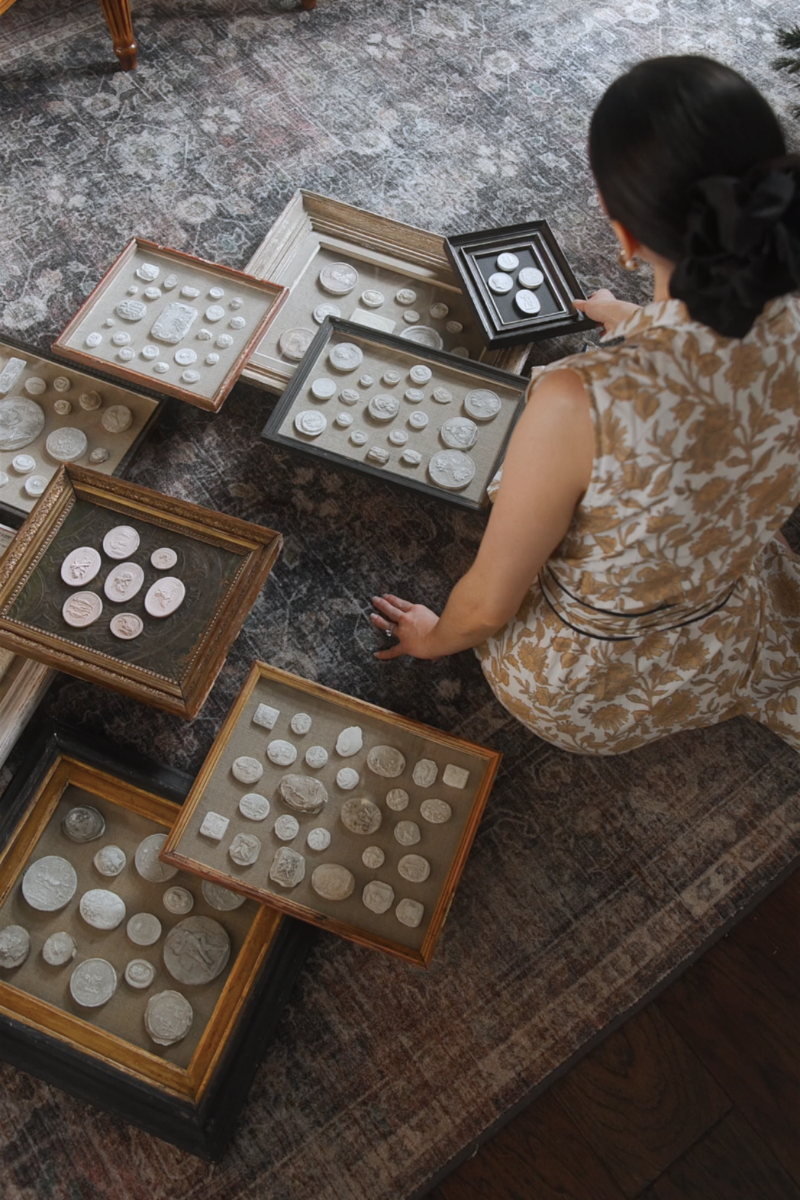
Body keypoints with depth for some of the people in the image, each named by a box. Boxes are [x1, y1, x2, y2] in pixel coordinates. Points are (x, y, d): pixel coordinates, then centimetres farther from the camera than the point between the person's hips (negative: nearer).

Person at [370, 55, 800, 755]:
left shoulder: (582, 404, -41)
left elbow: (486, 606, -24)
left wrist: (433, 639, 0)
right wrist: (638, 325, 24)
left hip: (576, 696, -4)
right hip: (731, 658, 5)